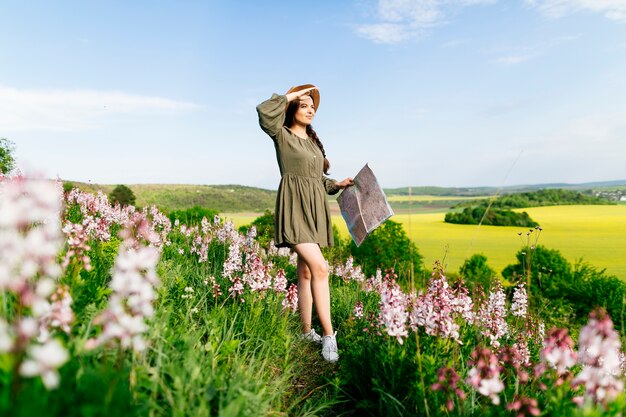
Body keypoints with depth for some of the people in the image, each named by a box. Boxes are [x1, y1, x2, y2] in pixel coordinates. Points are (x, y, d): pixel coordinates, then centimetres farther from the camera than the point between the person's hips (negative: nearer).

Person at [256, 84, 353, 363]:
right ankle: (328, 334, -11)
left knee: (306, 272, 9)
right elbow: (265, 112, -18)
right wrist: (291, 95, -6)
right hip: (294, 208, -7)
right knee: (320, 268, -19)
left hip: (315, 210, 7)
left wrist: (337, 185, 11)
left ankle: (307, 332, 17)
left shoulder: (313, 141, 21)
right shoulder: (282, 135, 1)